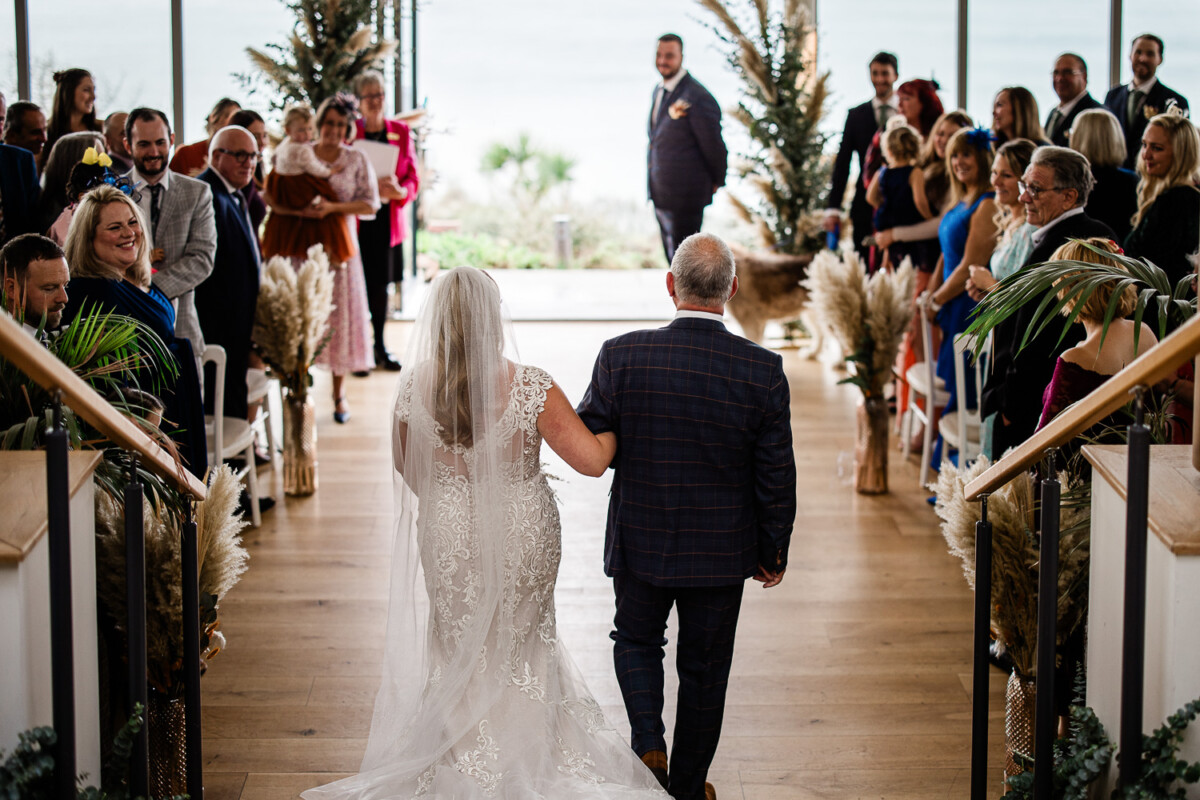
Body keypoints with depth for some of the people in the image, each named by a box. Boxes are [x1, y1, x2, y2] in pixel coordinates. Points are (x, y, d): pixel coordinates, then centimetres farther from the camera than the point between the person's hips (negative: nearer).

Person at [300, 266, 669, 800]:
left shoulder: (416, 387, -14)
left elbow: (406, 466, 3)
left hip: (448, 536, 1)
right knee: (520, 645, 23)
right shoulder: (530, 387, -22)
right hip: (523, 536, -1)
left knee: (458, 652, 22)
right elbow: (593, 460, -20)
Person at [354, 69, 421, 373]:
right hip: (355, 218, -3)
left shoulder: (401, 131, 8)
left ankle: (380, 347, 19)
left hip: (388, 220, 3)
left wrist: (400, 191, -14)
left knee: (382, 284, 8)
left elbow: (413, 177, 8)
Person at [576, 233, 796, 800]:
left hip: (640, 542, 0)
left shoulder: (622, 356, -18)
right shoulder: (762, 370, -16)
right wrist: (774, 552, 6)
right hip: (722, 551, 0)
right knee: (704, 668, 17)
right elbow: (777, 476, -9)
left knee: (636, 640, 26)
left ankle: (648, 744, 7)